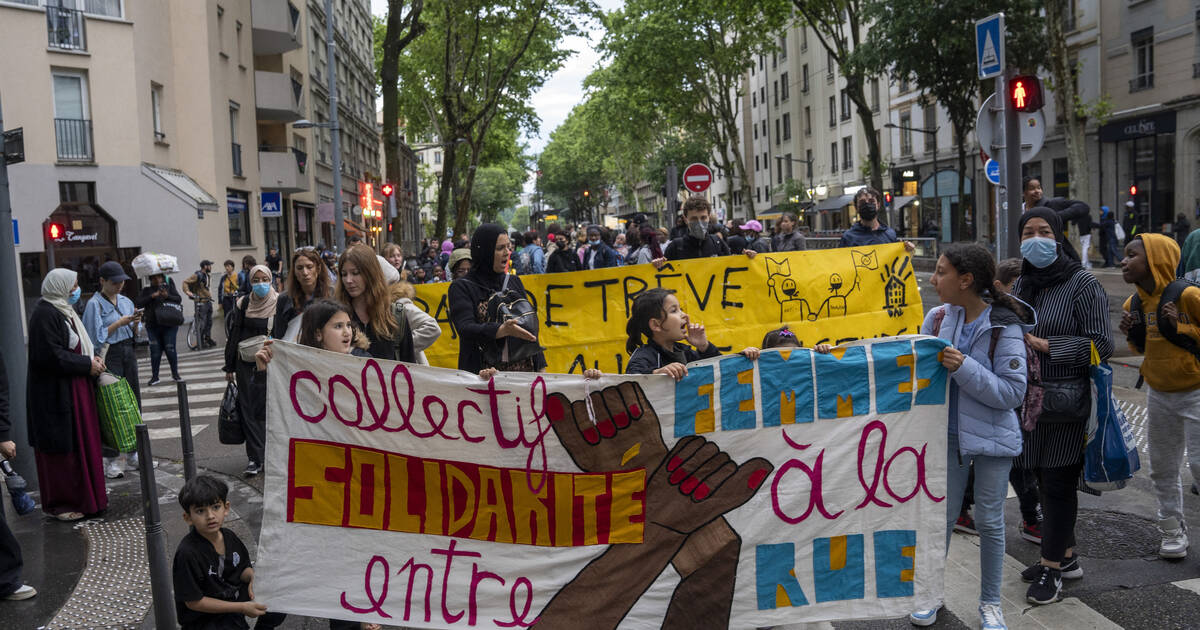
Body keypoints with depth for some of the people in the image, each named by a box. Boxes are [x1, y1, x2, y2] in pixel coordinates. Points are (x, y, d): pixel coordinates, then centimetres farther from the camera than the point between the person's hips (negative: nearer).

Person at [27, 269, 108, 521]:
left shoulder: (64, 311, 14)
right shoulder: (45, 315, -18)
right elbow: (51, 356, -24)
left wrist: (93, 359, 4)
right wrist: (87, 365, -17)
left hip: (76, 390, 10)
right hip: (56, 394, -10)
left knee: (81, 443, 15)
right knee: (61, 450, -1)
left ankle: (85, 496, 24)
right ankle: (58, 504, 10)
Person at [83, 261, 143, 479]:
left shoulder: (126, 302, 11)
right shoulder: (95, 304, -8)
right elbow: (97, 337, -13)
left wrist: (135, 323, -5)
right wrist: (119, 323, -16)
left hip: (128, 354, 6)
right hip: (109, 357, -6)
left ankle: (132, 453, 18)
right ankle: (111, 459, 0)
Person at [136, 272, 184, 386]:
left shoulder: (169, 287, 9)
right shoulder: (146, 290, 10)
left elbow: (179, 299, -2)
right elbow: (138, 303, -4)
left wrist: (168, 296, -20)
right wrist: (152, 296, -16)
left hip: (169, 325, -1)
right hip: (153, 326, 1)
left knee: (170, 349, -3)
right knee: (155, 351, 0)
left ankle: (175, 374, 11)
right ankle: (154, 376, 9)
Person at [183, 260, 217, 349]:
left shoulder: (207, 275, 12)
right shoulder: (197, 275, -14)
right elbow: (185, 282, -17)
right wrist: (187, 291, -29)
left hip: (208, 301, 9)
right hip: (201, 302, -8)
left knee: (209, 322, 14)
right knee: (201, 322, -6)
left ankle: (208, 339, 24)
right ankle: (201, 342, 0)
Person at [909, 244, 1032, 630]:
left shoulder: (1004, 327, -16)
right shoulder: (938, 318, -3)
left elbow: (1013, 392, -20)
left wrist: (964, 368, -28)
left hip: (991, 437, -3)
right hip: (948, 433, 3)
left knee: (990, 521, 9)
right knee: (942, 516, 11)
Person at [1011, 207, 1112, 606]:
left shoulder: (1082, 284, -8)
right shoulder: (1021, 283, 12)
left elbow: (1100, 345, -12)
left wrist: (1044, 345, -19)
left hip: (1064, 401, -6)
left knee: (1058, 483, 0)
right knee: (1046, 479, 14)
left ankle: (1051, 570, 10)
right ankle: (1066, 557, 29)